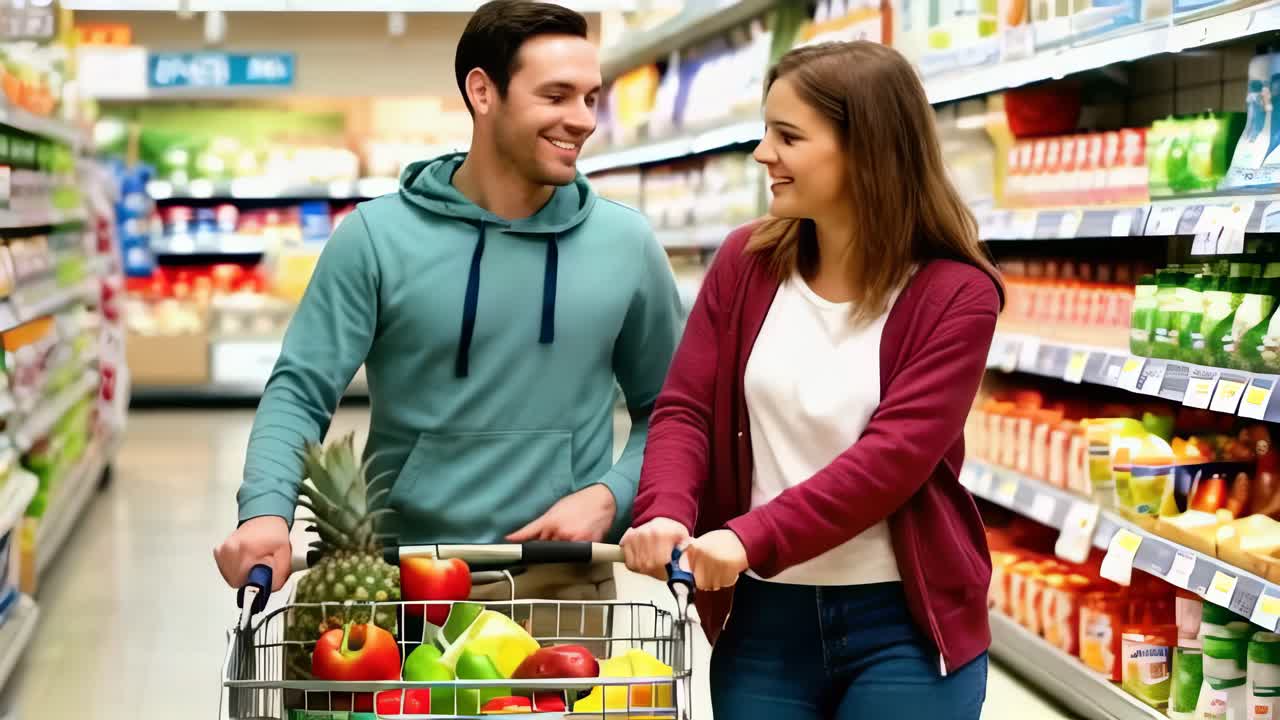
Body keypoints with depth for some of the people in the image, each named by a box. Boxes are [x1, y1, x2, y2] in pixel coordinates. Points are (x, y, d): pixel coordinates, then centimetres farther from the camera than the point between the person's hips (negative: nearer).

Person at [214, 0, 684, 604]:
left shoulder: (626, 244, 2)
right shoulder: (377, 237, -5)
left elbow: (668, 411, 9)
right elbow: (300, 391, -6)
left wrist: (609, 497, -8)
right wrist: (267, 510, -23)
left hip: (565, 583, 2)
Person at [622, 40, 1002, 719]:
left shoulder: (954, 294, -10)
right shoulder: (746, 262, 3)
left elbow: (895, 455, -19)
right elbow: (684, 409, 0)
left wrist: (753, 538, -29)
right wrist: (666, 513, -21)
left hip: (903, 625, -3)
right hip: (762, 616, 4)